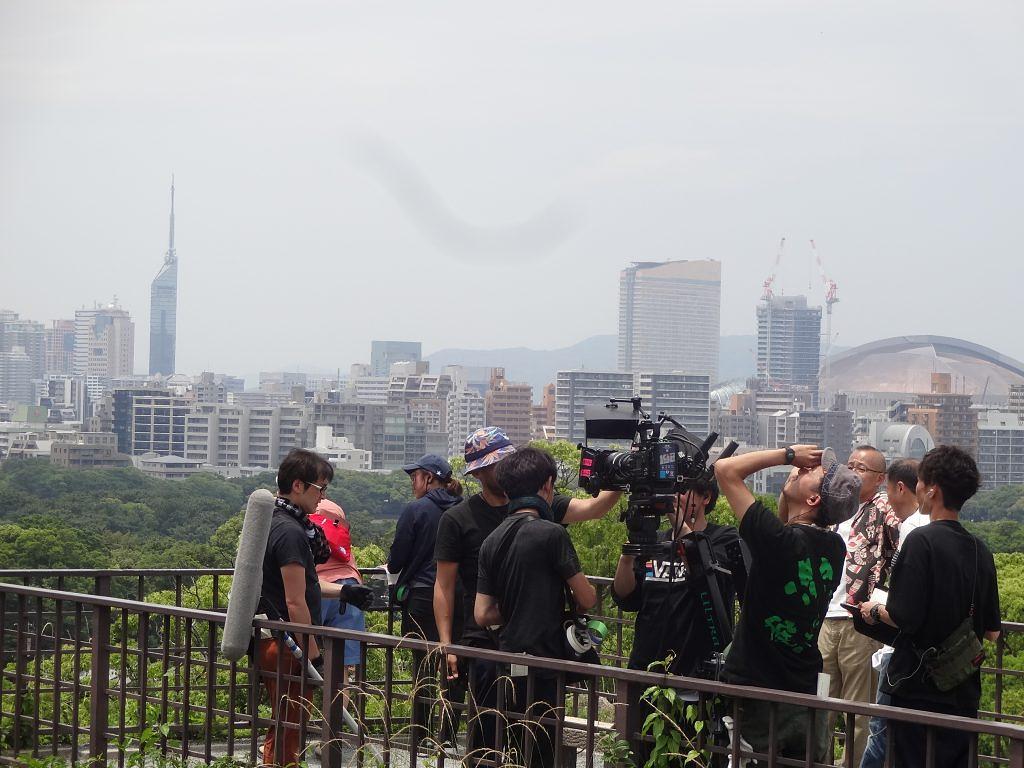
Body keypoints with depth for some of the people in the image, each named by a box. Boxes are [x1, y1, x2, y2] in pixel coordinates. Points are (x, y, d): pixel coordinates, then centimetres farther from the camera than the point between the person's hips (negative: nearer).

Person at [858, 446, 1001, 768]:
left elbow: (904, 617, -19)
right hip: (965, 693, 6)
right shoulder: (980, 550, 7)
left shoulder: (922, 540, -13)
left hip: (918, 691, -6)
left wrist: (875, 611, 0)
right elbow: (992, 632, 11)